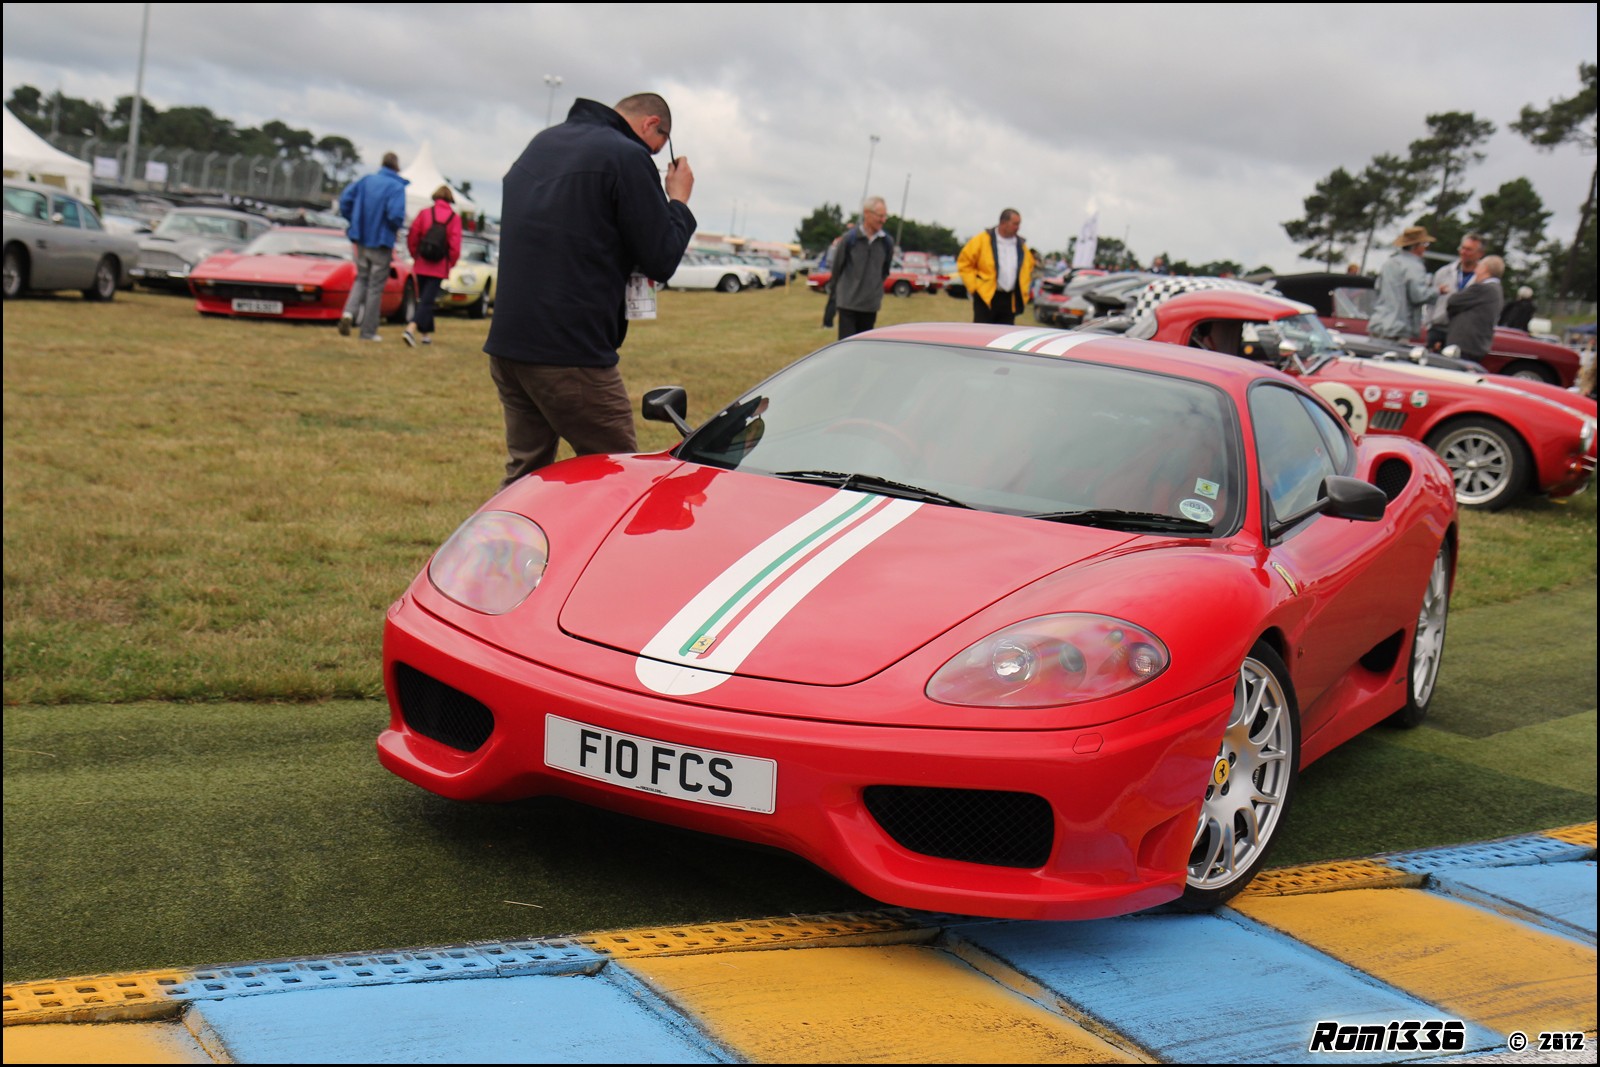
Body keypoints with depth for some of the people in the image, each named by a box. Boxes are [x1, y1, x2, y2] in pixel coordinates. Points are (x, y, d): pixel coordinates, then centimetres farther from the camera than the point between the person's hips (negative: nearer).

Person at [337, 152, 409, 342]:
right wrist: (397, 227, -4)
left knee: (361, 279, 18)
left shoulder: (367, 180, 3)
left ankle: (349, 312, -7)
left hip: (361, 240, 5)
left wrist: (356, 222, 11)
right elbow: (395, 215, -26)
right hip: (381, 242, -5)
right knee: (375, 286, 4)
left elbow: (345, 199, 2)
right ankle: (368, 331, 8)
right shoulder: (396, 187, -14)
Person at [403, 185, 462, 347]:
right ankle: (411, 329, -23)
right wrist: (451, 264, 6)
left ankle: (427, 334, 23)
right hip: (439, 267, -2)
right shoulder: (454, 218, -5)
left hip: (421, 265, 2)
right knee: (427, 301, -4)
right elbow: (455, 245, -9)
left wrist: (415, 255, 15)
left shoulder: (424, 213, -1)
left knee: (424, 299, 18)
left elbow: (412, 237, -1)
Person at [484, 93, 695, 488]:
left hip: (505, 343, 8)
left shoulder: (540, 143, 18)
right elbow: (662, 258, -7)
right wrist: (678, 200, 9)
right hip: (572, 354, -8)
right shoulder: (627, 157, -7)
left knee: (523, 477, 16)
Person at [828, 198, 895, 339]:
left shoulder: (887, 241, 1)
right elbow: (837, 266, 4)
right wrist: (834, 289, 13)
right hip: (848, 302, -3)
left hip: (871, 304, 3)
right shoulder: (849, 239, -8)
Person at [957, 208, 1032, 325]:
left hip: (1010, 299, 5)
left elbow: (1028, 267, 25)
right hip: (986, 297, -5)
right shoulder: (983, 240, -7)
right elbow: (964, 263, -3)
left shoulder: (1020, 245, 10)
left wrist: (1024, 290, 13)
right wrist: (974, 286, -8)